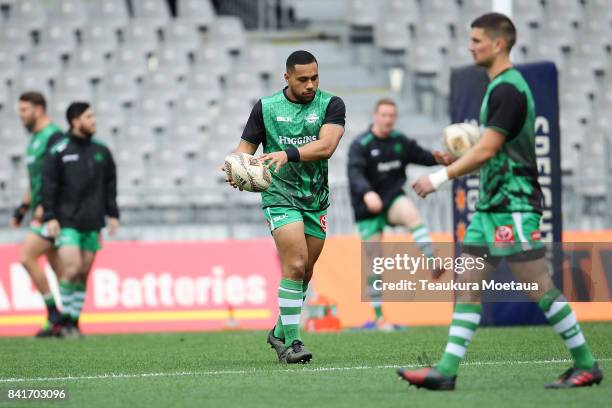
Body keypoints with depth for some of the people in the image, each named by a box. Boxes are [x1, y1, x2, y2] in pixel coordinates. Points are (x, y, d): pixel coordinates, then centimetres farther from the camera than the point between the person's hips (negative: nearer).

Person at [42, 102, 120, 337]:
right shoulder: (59, 152, -3)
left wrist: (112, 214, 9)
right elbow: (48, 185, -4)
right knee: (72, 270, -15)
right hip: (67, 223, -4)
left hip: (92, 225, 4)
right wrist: (50, 217, -10)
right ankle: (67, 318, 0)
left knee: (83, 274, 3)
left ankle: (74, 320, 11)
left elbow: (110, 184, 15)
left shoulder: (101, 152, 10)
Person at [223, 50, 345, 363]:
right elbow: (246, 147, 7)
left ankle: (280, 332, 30)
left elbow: (326, 146, -16)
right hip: (280, 196, -3)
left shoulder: (330, 105, -1)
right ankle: (290, 343, -13)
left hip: (317, 200, 3)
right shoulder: (265, 108, 1)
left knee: (305, 272, 10)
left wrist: (288, 154, -29)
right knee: (295, 265, -17)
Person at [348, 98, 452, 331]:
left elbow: (420, 155, 12)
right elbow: (355, 173, -26)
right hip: (368, 207, -3)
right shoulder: (360, 145, -12)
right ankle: (379, 317, 9)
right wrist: (367, 193, -46)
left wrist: (438, 159, -12)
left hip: (393, 198, 3)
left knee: (412, 214, -33)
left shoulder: (400, 141, 4)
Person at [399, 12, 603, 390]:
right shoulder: (501, 87, 16)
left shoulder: (508, 89, -15)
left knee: (539, 287, -6)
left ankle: (586, 365, 2)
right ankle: (446, 371, 3)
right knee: (467, 284, 5)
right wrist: (456, 160, 16)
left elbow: (487, 149, -20)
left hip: (514, 206, -10)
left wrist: (439, 178, -15)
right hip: (492, 205, 10)